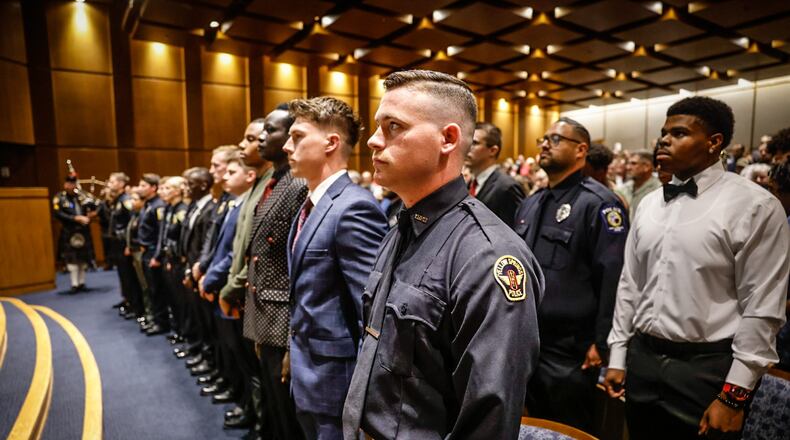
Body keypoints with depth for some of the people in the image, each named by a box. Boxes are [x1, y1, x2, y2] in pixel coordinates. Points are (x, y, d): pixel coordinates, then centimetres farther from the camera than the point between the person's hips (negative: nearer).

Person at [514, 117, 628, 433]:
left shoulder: (598, 203, -14)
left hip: (571, 350, -7)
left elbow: (613, 276, -19)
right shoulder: (529, 204, 10)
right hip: (525, 342, 7)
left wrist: (601, 342, -18)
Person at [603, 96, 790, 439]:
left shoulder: (755, 206, -10)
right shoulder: (649, 204, 6)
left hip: (707, 369, -5)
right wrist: (618, 356, 8)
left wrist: (734, 395, -12)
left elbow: (762, 309, -11)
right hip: (642, 360, 5)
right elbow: (630, 284, 8)